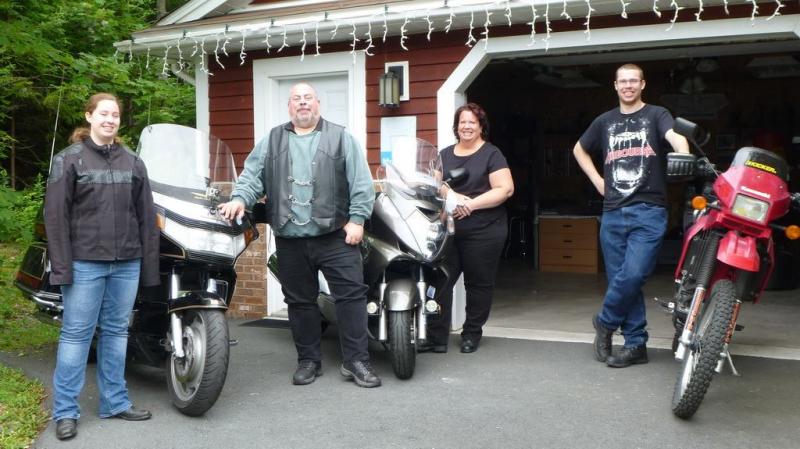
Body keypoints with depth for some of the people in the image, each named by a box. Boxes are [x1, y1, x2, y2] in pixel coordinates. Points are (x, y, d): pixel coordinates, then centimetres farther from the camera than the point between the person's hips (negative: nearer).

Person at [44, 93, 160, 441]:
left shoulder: (133, 162, 12)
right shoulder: (68, 159, 1)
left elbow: (146, 216, 11)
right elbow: (56, 215, -4)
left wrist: (149, 265, 6)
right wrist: (61, 265, -12)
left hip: (126, 263, 4)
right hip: (85, 262, -4)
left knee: (116, 332, 11)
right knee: (76, 334, 1)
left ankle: (115, 402, 21)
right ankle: (65, 411, 10)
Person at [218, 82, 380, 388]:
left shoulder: (340, 138, 5)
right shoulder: (272, 141, 14)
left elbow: (360, 182, 0)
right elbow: (252, 175, 6)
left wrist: (357, 219, -9)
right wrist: (240, 198, -13)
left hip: (335, 236, -2)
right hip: (290, 239, 2)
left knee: (351, 295, -4)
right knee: (300, 301, 10)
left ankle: (356, 361, 5)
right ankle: (309, 360, 23)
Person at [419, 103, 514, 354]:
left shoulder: (491, 154, 0)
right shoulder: (445, 155, 16)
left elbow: (505, 189, -9)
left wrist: (471, 204, -16)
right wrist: (452, 196, -15)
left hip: (483, 232, -4)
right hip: (448, 230, 4)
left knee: (478, 284, 5)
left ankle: (472, 335, 19)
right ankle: (436, 337, 4)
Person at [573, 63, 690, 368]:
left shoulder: (656, 115, 4)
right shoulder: (604, 121, 16)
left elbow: (674, 137, -16)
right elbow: (579, 150, 30)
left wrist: (685, 158, -39)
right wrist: (597, 180, 16)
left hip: (649, 211, -4)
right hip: (613, 213, 4)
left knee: (633, 275, -15)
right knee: (620, 279, 4)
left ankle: (605, 322, 10)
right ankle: (636, 345, 14)